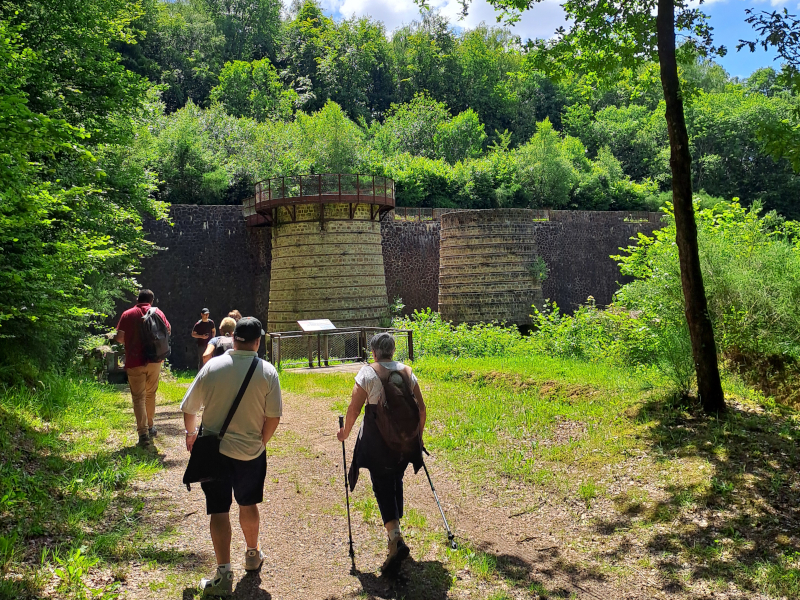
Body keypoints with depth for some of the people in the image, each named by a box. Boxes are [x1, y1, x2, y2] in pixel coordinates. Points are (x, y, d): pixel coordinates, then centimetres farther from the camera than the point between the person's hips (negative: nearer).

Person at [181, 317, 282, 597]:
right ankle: (253, 555, 39)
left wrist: (190, 433, 19)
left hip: (214, 449, -1)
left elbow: (188, 408, 0)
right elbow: (274, 417, -9)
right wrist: (260, 442, 8)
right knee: (248, 505, 21)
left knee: (219, 511, 6)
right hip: (251, 452, 1)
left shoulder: (212, 366, -8)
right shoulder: (267, 372, -11)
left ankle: (223, 574, 3)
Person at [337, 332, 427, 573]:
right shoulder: (407, 372, 4)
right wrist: (418, 435, 19)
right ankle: (395, 527, 31)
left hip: (376, 438, -4)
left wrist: (345, 432, 6)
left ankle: (396, 538, -14)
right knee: (396, 481, 20)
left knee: (382, 486, -1)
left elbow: (354, 408, -9)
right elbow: (421, 407, 6)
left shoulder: (368, 373, -9)